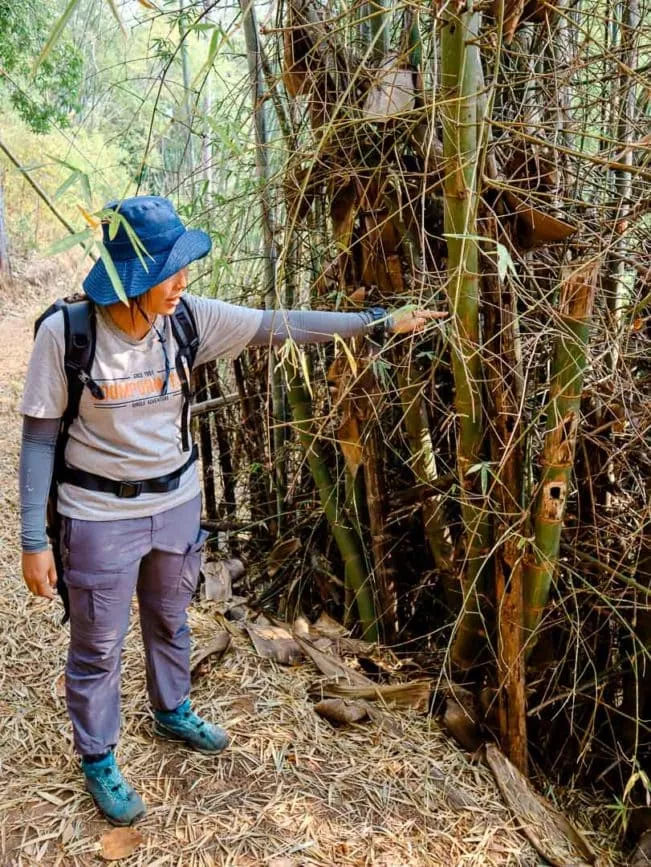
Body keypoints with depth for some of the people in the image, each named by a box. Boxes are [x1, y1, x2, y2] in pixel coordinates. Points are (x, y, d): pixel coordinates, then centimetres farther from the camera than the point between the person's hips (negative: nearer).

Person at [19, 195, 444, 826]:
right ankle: (98, 762, 37)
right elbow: (39, 437, -13)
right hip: (101, 515, -4)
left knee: (170, 619, 25)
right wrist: (34, 541, -13)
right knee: (98, 647, 12)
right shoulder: (66, 332, -20)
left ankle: (172, 713, 52)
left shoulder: (188, 319, -10)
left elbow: (280, 325, -7)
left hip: (177, 500, 4)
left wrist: (378, 321, -7)